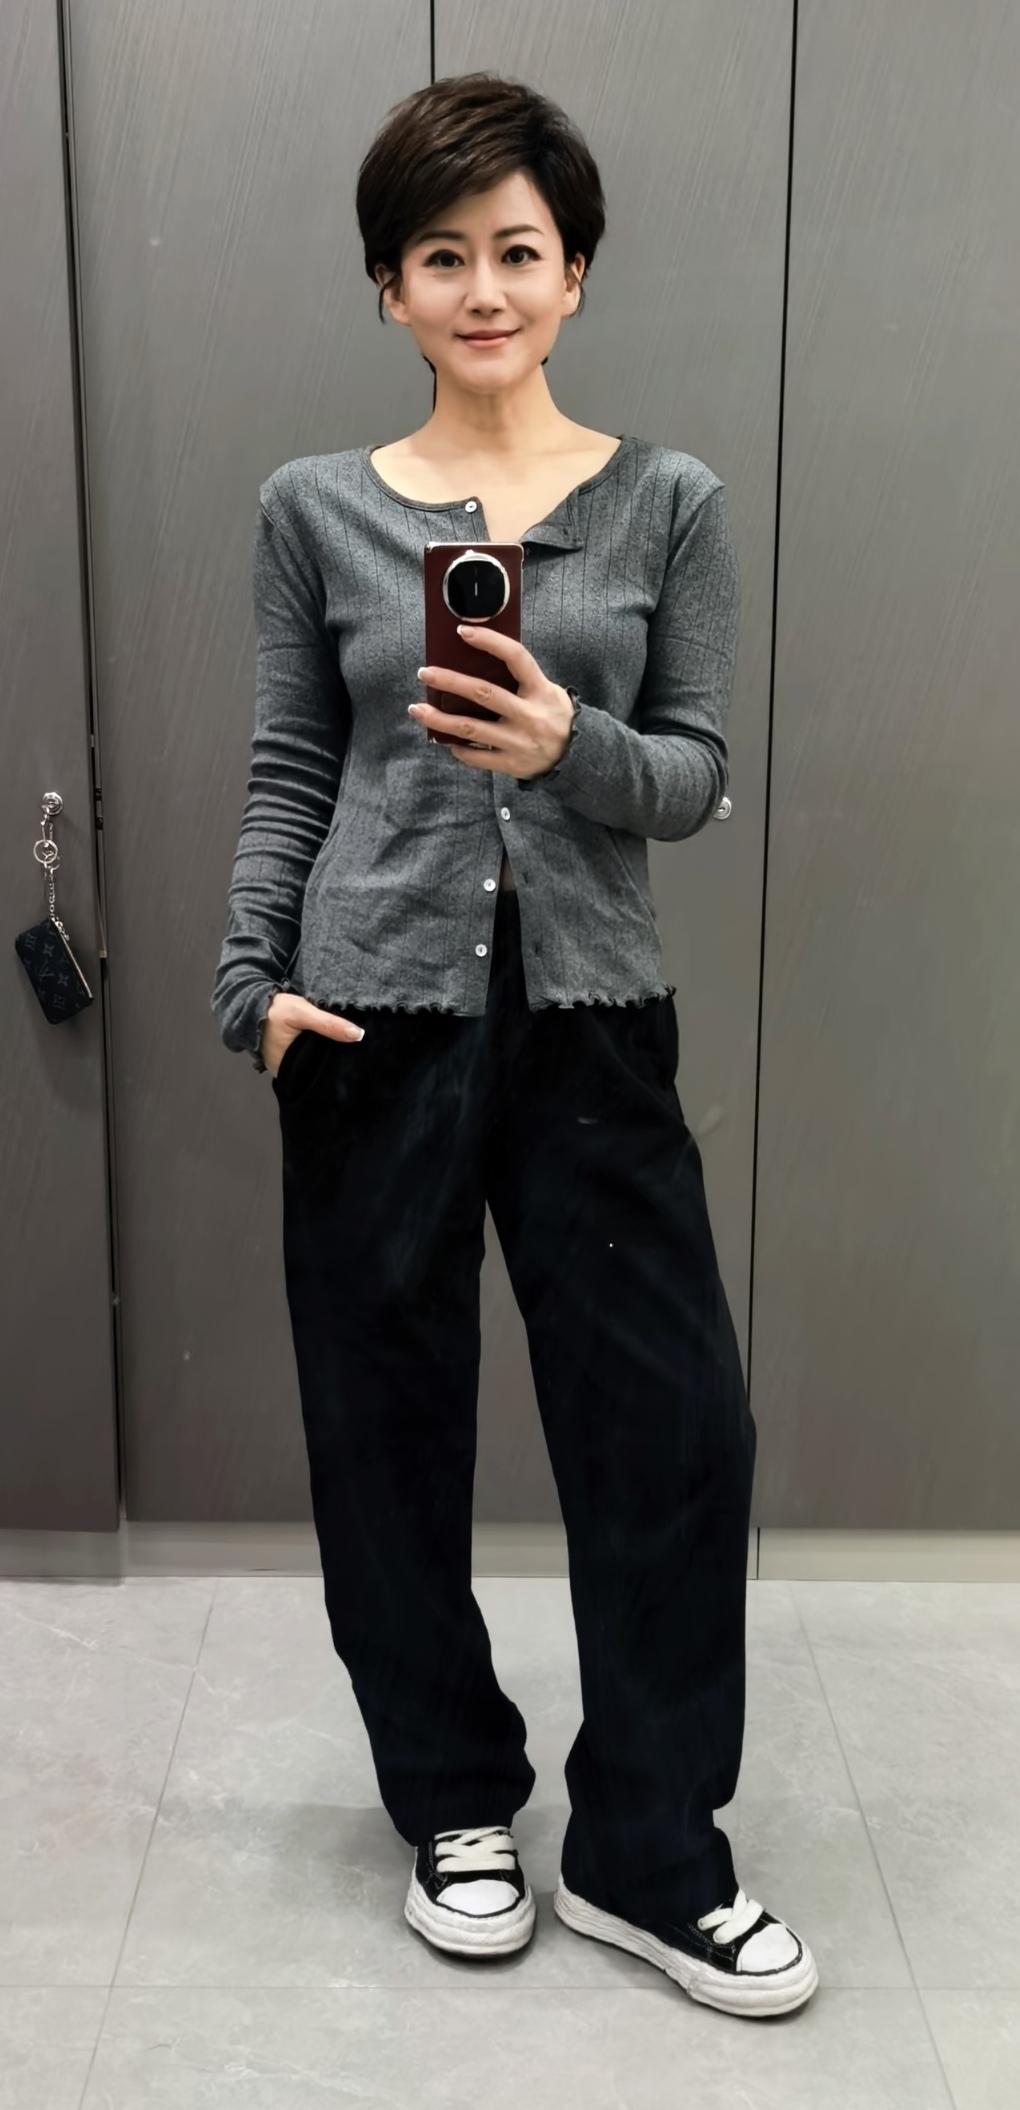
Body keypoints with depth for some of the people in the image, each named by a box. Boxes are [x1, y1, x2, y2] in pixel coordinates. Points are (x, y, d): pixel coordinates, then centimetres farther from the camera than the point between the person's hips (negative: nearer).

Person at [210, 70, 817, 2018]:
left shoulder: (669, 504, 5)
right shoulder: (316, 510, 6)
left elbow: (699, 776, 2)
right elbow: (288, 773, 6)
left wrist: (572, 746, -18)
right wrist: (250, 982, -6)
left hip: (592, 1018, 0)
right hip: (377, 1018, 1)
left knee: (672, 1419, 0)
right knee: (388, 1425, 8)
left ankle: (647, 1853, 20)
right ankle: (454, 1803, 30)